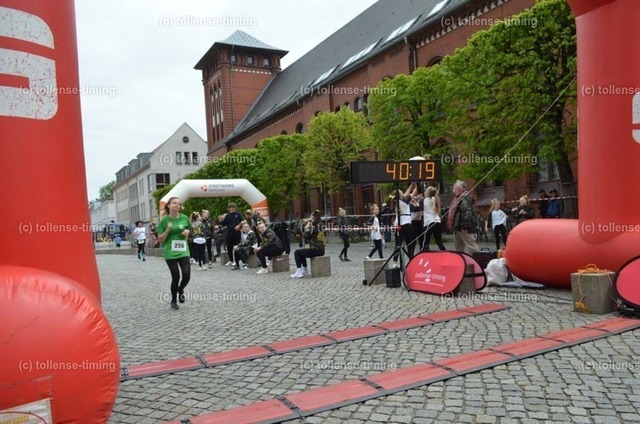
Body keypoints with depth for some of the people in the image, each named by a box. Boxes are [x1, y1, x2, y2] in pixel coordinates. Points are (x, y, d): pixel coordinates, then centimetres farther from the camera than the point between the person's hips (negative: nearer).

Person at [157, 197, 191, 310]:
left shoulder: (184, 218, 2)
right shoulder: (164, 220, -5)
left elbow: (189, 231, 19)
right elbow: (160, 239, -3)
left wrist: (187, 232, -4)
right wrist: (168, 229, -18)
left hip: (183, 252, 2)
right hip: (170, 253, -2)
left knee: (187, 276, -7)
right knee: (176, 277, 0)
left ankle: (181, 290, 28)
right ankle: (173, 301, 23)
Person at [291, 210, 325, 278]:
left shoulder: (314, 227, -15)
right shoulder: (320, 226, 12)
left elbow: (305, 236, -14)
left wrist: (307, 228, -3)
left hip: (316, 250, -9)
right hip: (321, 250, 9)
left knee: (296, 252, 2)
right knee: (302, 252, 28)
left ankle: (299, 272, -2)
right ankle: (305, 270, 31)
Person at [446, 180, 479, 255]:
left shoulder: (465, 198, -15)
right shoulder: (457, 198, 17)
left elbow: (467, 212, -25)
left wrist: (465, 226, -29)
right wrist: (454, 225, 24)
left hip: (464, 228, -11)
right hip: (457, 227, 11)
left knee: (471, 245, -6)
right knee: (458, 246, 18)